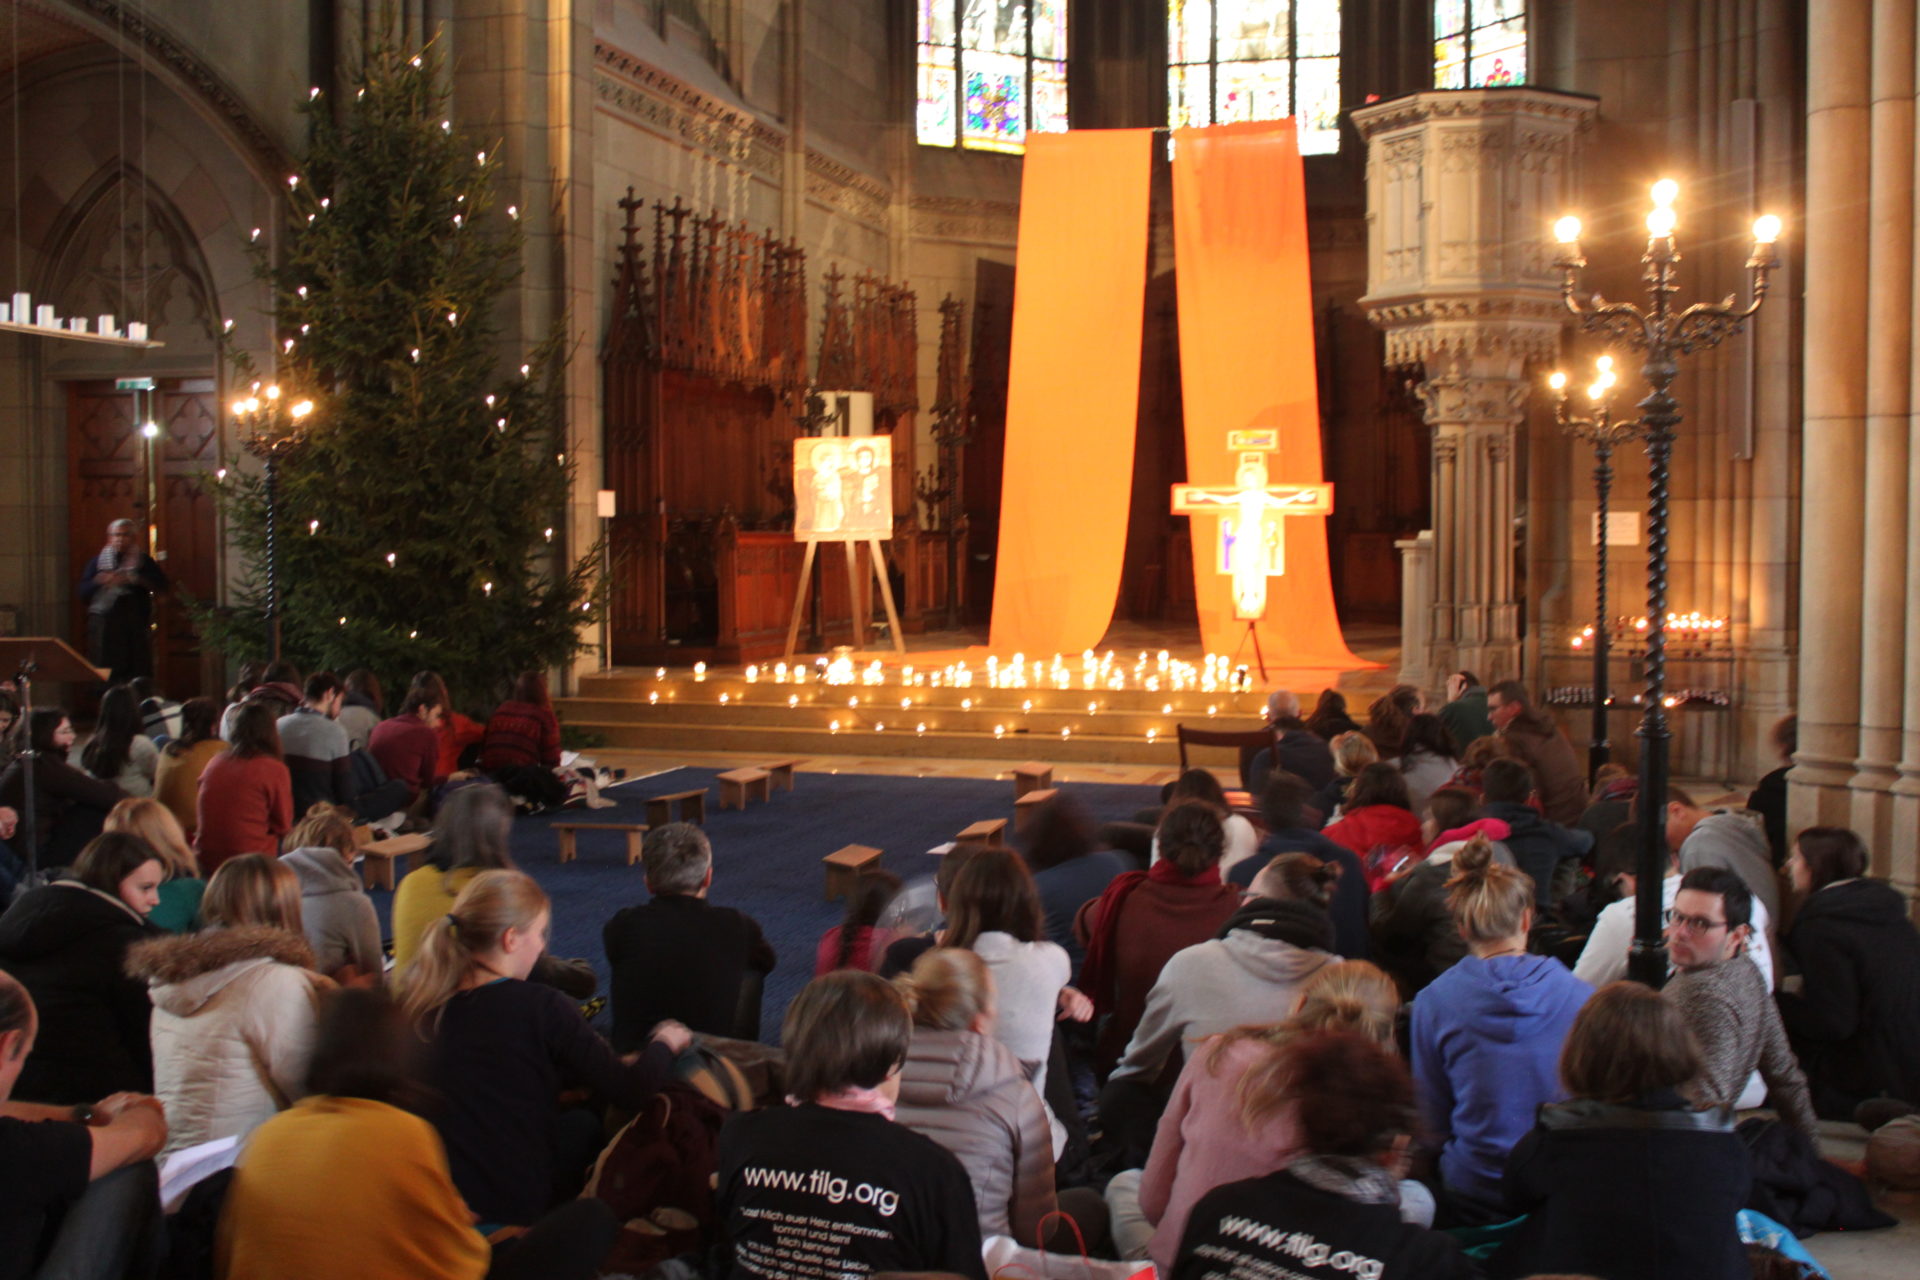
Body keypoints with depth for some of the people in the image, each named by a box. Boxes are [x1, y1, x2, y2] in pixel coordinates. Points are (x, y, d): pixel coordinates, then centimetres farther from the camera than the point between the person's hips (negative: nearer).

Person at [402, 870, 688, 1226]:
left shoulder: (420, 1002, -1)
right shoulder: (540, 1007, -17)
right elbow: (633, 1091, -12)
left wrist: (615, 1064, 21)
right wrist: (665, 1043, 10)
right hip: (512, 1206, -5)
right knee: (583, 1124, 22)